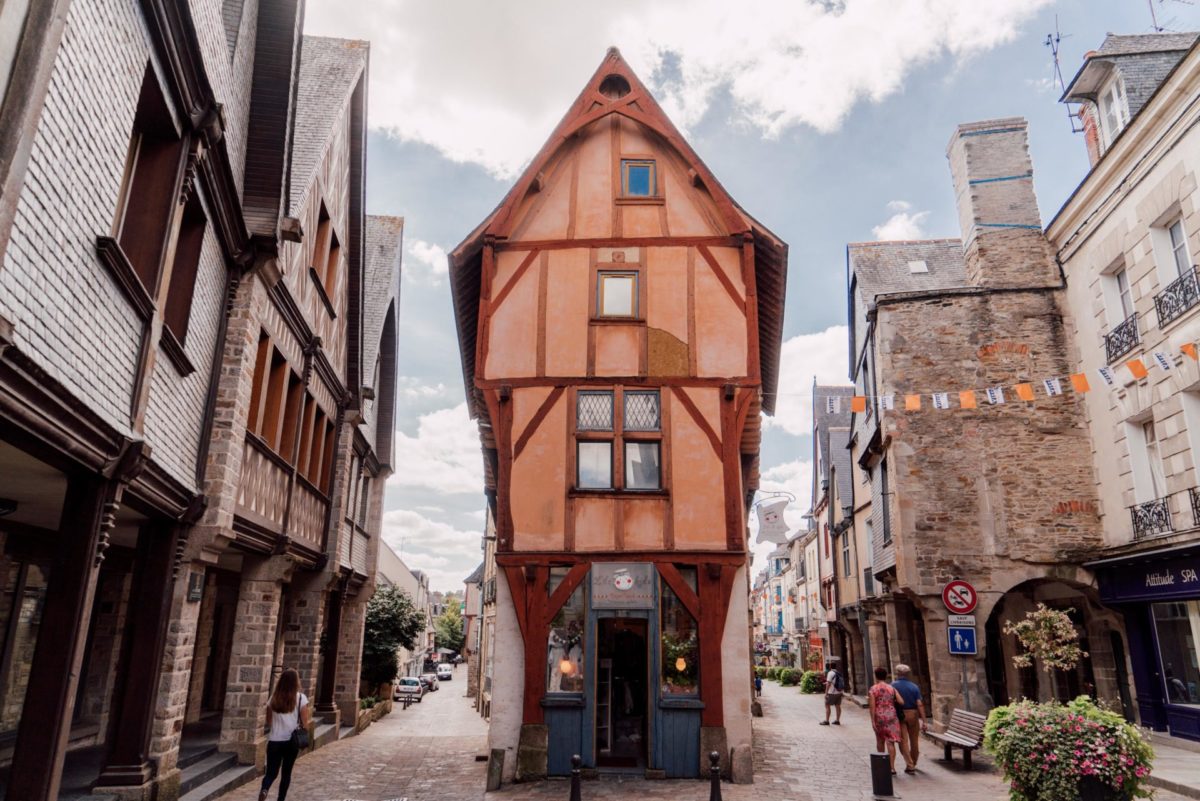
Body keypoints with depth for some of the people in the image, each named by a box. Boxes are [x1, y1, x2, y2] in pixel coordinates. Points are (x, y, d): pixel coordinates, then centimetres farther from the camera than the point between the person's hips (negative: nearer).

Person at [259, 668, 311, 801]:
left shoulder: (274, 698, 1)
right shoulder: (301, 698, -7)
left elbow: (269, 722, 8)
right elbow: (305, 724, -7)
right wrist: (309, 715, 13)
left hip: (274, 740, 1)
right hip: (292, 740, -1)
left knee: (271, 772, 7)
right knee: (286, 772, 13)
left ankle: (264, 790, -21)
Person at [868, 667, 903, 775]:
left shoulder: (872, 689, -4)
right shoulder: (892, 688, 3)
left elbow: (872, 705, -11)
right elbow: (901, 702, -4)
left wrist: (872, 721, -9)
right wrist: (892, 702, 17)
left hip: (879, 717, -1)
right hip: (891, 716, 1)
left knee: (880, 740, 18)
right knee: (890, 741, -1)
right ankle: (892, 767, -9)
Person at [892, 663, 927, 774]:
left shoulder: (893, 686, -6)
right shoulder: (914, 687, -3)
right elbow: (920, 704, -9)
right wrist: (923, 721, -7)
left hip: (899, 715, -2)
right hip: (913, 714, 2)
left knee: (903, 741, 1)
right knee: (914, 740, 16)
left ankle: (909, 765, -9)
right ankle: (913, 764, 30)